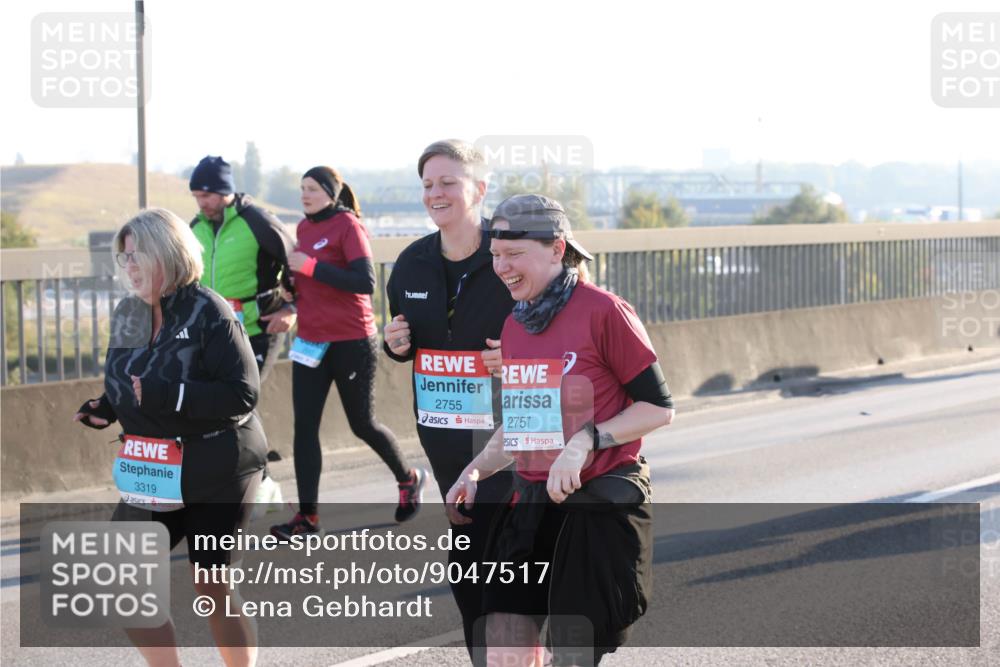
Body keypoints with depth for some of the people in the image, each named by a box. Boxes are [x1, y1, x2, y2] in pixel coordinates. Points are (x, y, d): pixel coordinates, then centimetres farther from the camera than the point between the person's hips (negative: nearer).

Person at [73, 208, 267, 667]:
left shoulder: (208, 312, -15)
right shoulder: (127, 314, 6)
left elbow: (243, 393, -21)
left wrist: (167, 396, -27)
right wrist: (104, 409, -2)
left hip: (216, 473, -7)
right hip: (153, 473, 7)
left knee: (212, 583, 2)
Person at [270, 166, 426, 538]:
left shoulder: (348, 225, -12)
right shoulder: (305, 228, 9)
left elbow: (365, 282, -23)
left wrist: (311, 267, -25)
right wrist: (293, 286, 2)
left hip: (351, 344, -6)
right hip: (311, 342, 6)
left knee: (362, 424, 7)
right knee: (304, 426, -2)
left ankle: (409, 479, 32)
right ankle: (307, 515, 0)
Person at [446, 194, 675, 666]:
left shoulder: (602, 311, -11)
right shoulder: (514, 326, 11)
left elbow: (659, 407, -9)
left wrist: (588, 440, -20)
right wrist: (477, 469, 5)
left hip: (599, 507, -6)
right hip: (531, 504, 6)